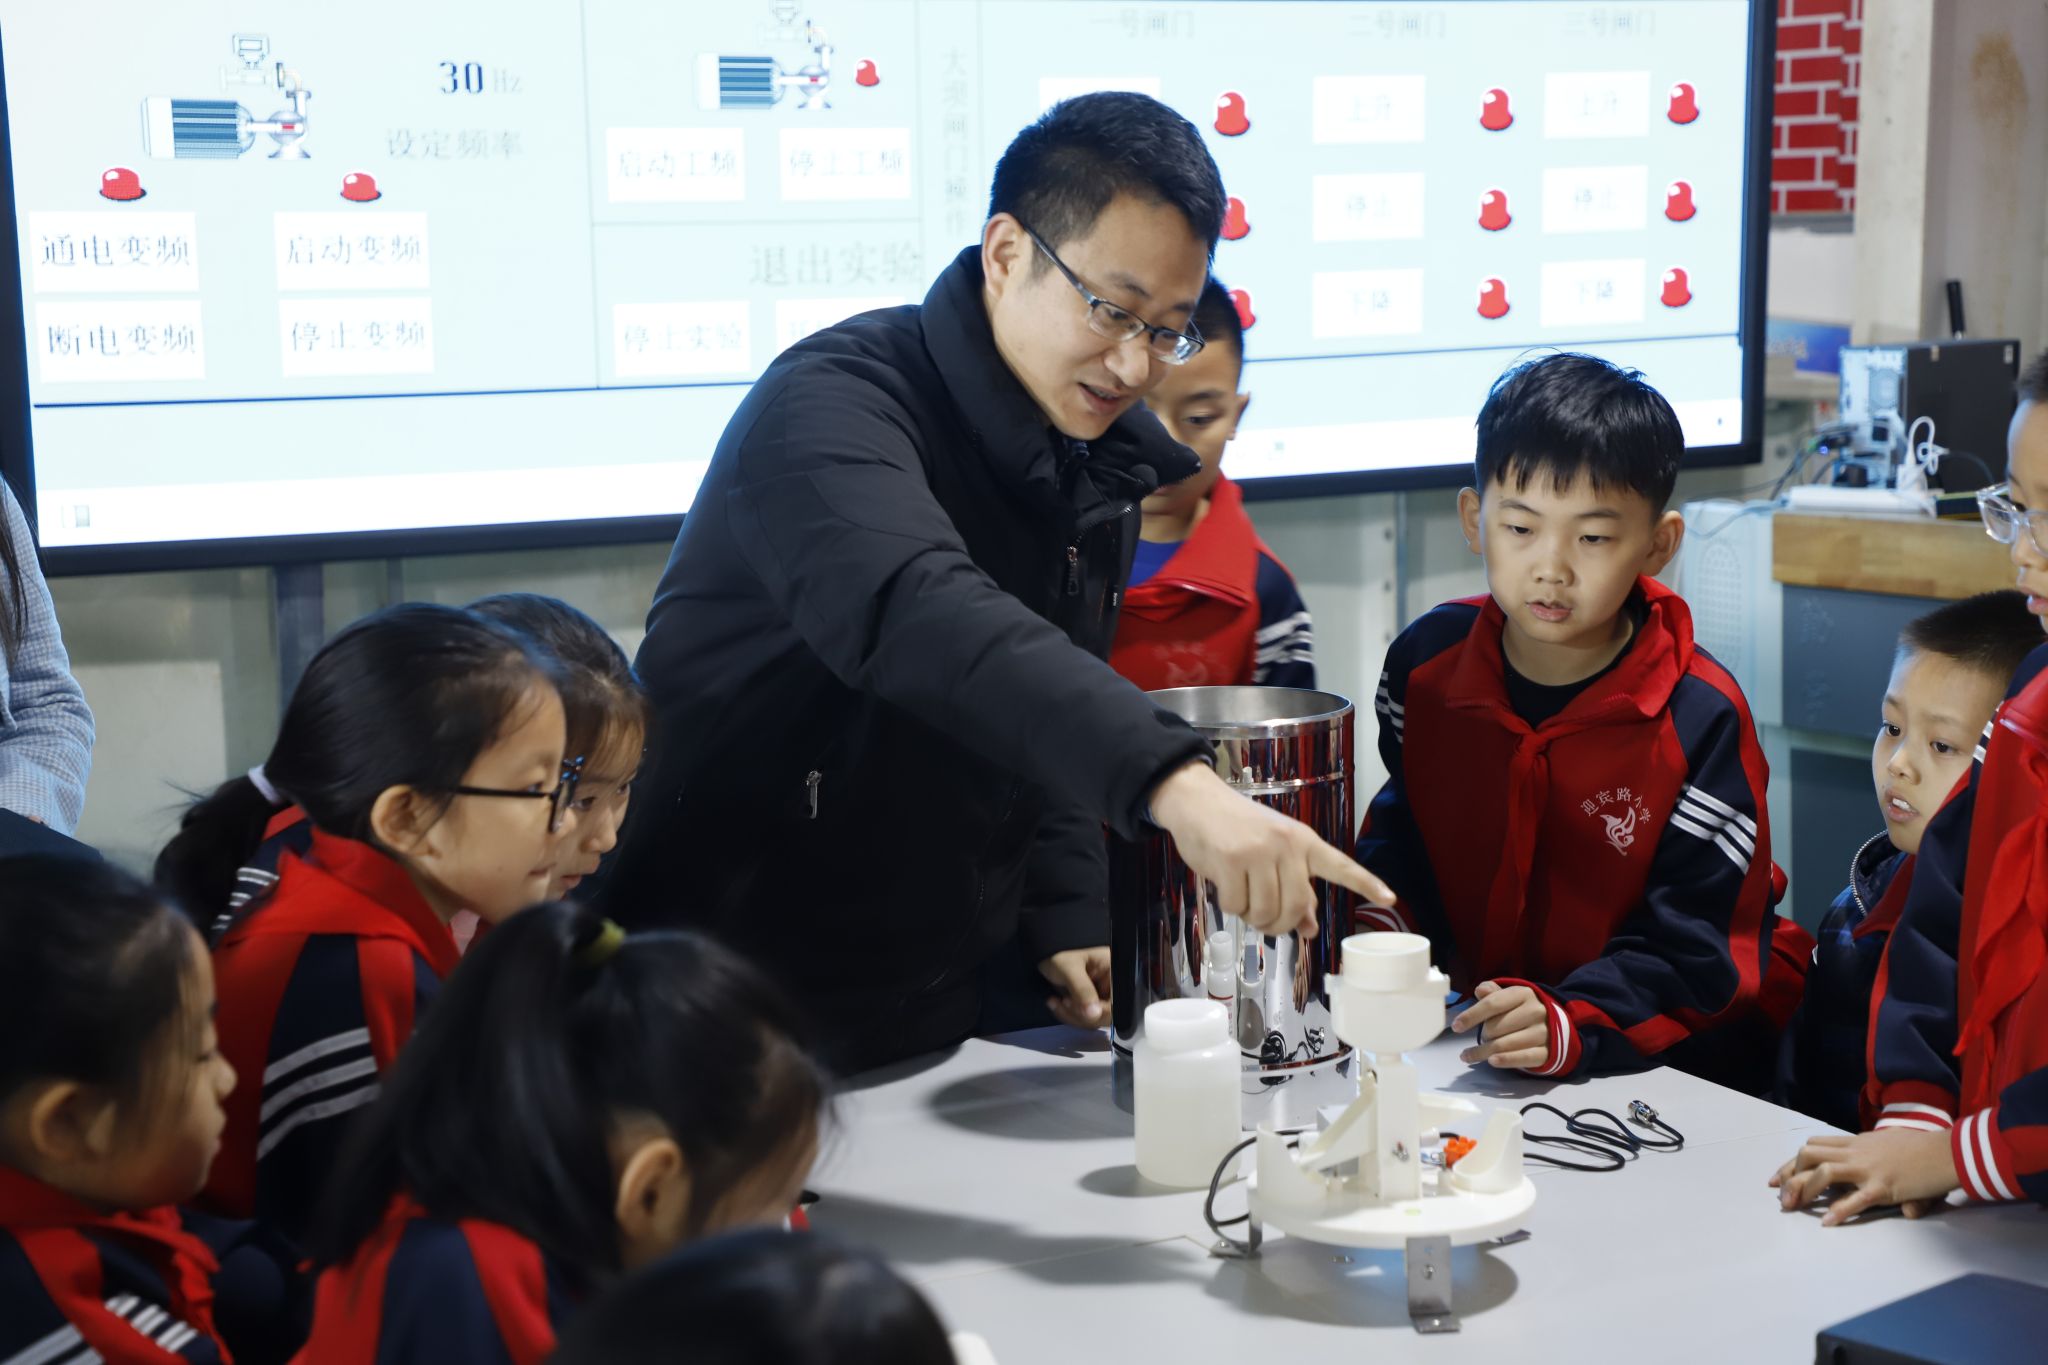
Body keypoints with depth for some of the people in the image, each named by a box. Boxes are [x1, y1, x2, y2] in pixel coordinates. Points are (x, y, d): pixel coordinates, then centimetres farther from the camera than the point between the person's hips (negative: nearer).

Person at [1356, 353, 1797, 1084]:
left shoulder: (1700, 718, -13)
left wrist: (1570, 1023, -29)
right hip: (1462, 1047, 3)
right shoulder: (1426, 661, 1)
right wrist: (1371, 931, -2)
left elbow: (1694, 950, -13)